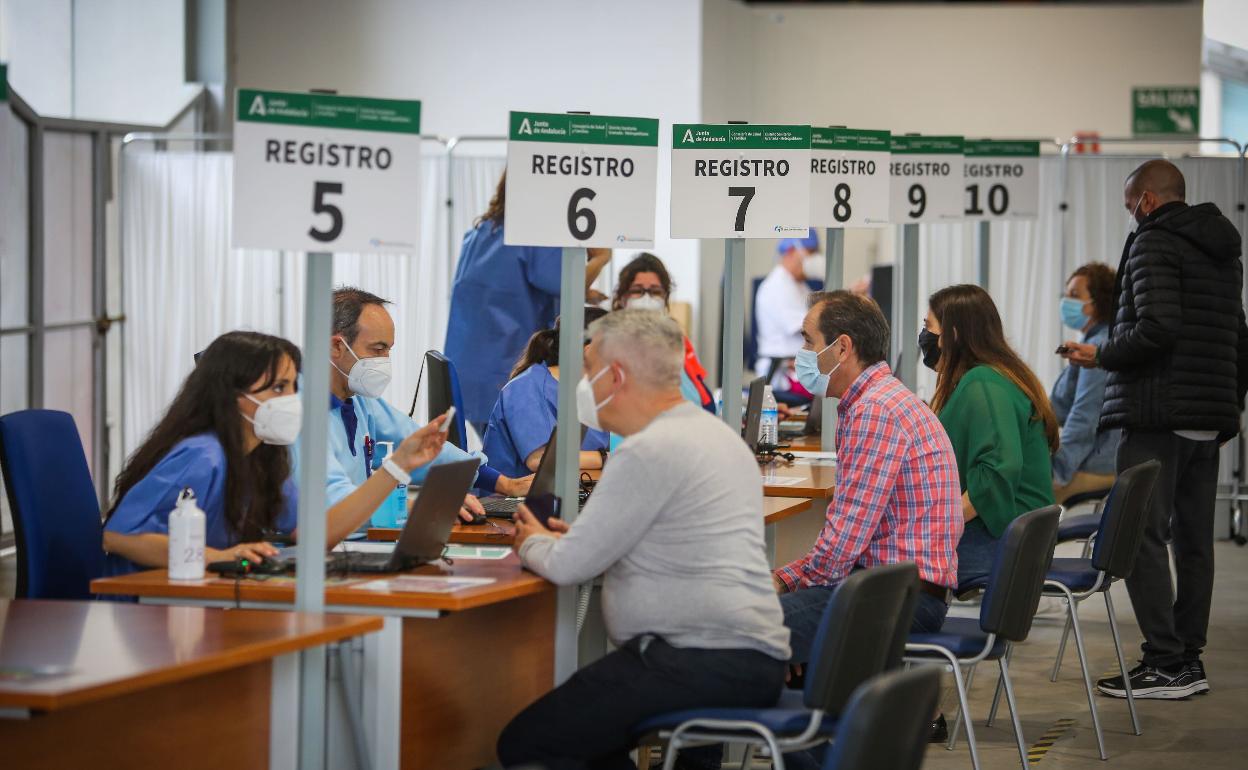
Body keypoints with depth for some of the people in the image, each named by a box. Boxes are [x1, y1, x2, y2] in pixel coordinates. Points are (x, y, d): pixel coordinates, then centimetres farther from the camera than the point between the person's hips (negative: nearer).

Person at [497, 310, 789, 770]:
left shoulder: (650, 451, -14)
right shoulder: (718, 435, 18)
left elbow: (570, 567, -12)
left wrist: (532, 544, 10)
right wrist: (567, 541, 23)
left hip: (702, 664, -10)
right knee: (584, 730, 25)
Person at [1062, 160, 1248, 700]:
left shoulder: (1153, 242, -9)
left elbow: (1157, 328, -21)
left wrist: (1100, 355, -7)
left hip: (1157, 417, -9)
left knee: (1142, 537, -7)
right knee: (1194, 539, 10)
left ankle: (1164, 664, -11)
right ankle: (1189, 659, 13)